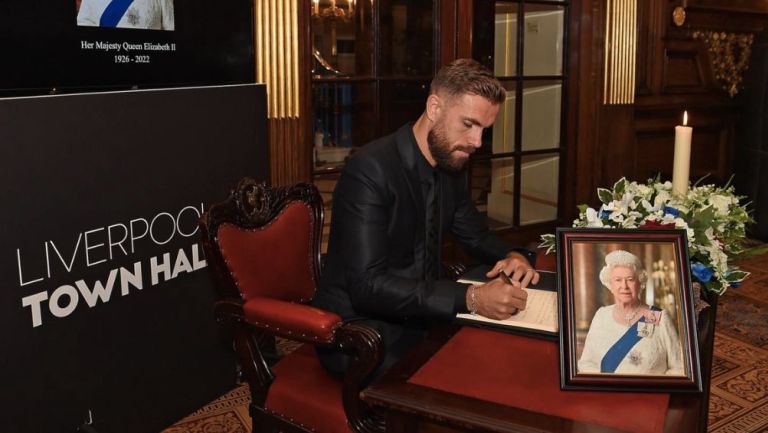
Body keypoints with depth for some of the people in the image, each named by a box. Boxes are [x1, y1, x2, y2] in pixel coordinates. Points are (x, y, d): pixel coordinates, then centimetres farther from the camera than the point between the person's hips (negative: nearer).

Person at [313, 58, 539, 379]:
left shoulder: (452, 164, 4)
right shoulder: (370, 169, -22)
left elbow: (476, 236, 19)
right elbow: (367, 285, -28)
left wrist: (514, 255, -5)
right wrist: (471, 298, -35)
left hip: (420, 319, 8)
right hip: (361, 335, -8)